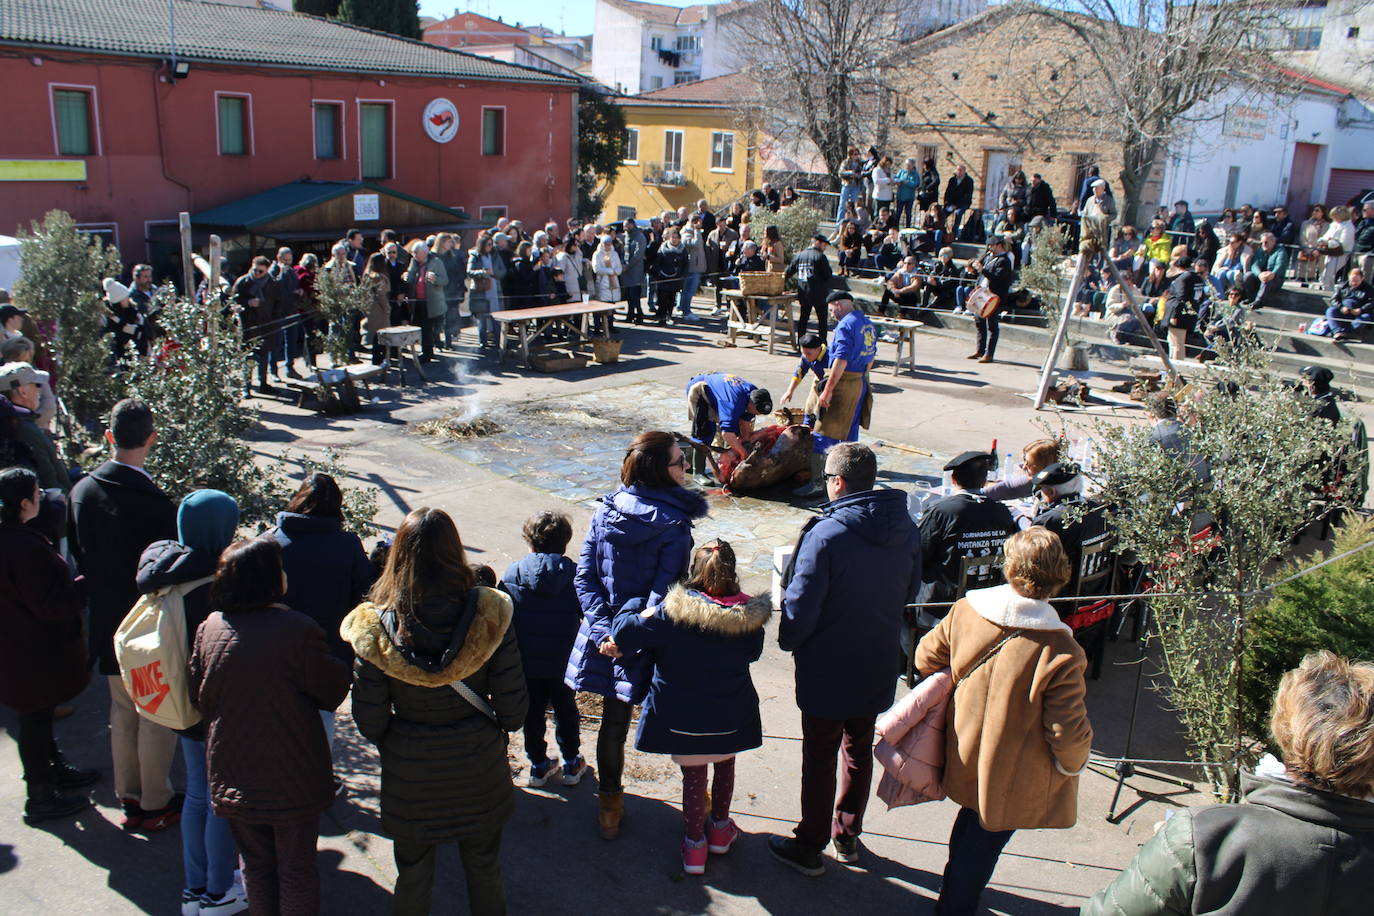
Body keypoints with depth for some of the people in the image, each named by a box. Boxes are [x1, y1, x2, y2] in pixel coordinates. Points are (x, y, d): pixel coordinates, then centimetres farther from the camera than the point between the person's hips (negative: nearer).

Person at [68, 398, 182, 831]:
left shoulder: (82, 490, -6)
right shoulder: (154, 503, -27)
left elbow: (79, 556, 5)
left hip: (108, 625, 6)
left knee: (122, 711, 22)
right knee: (157, 716, 10)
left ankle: (128, 795, 35)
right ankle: (155, 805, 22)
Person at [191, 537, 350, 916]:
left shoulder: (209, 628, -6)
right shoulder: (298, 630, -21)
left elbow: (199, 699, 4)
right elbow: (333, 691, -12)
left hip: (234, 775, 4)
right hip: (292, 777, -4)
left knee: (255, 861, 21)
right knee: (296, 866, 12)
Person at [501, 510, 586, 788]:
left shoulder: (513, 573, -10)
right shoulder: (573, 573, -11)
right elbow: (587, 614, -7)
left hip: (526, 661, 0)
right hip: (563, 662, 0)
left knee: (532, 712, 16)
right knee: (565, 709, 18)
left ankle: (539, 765, 27)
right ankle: (571, 763, 29)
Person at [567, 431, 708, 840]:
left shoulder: (605, 511, -3)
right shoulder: (674, 525, -18)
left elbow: (584, 577, -4)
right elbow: (664, 592, -21)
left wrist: (606, 627, -8)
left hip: (609, 637, 4)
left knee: (614, 721, 19)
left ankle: (609, 804, 34)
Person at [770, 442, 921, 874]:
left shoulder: (825, 535, -26)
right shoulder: (907, 530, -6)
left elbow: (800, 609, -23)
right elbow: (909, 592, 8)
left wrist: (788, 640, -3)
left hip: (827, 673, -5)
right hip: (878, 669, 6)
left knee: (819, 757, 10)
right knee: (859, 749, 22)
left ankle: (809, 846, 25)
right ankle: (847, 835, 37)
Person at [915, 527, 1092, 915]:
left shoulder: (965, 610, -17)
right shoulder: (1060, 653, -32)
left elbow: (926, 658, -1)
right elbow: (1069, 733, -24)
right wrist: (1072, 764, -1)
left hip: (966, 760, 5)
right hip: (1014, 777, -5)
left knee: (970, 821, 33)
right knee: (984, 843, 17)